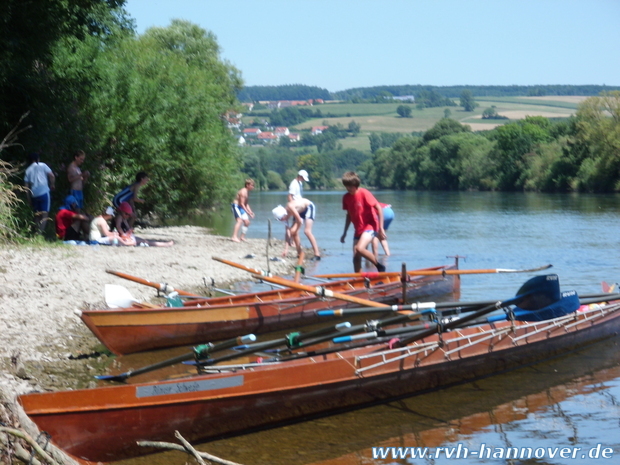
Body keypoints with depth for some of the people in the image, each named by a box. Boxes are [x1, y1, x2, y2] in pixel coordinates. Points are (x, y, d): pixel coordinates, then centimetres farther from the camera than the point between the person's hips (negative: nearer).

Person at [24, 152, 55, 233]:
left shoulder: (28, 170, 13)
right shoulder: (42, 165, 4)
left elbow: (27, 186, 9)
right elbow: (52, 176, -5)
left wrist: (29, 198, 13)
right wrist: (52, 185, 13)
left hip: (34, 194, 4)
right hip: (44, 192, -4)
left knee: (37, 214, 16)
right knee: (45, 214, -4)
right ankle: (40, 232, -19)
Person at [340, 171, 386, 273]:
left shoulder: (364, 193, -15)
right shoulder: (346, 197, 4)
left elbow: (379, 208, -14)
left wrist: (381, 228, -16)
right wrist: (344, 233, 19)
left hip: (370, 226, -7)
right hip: (358, 229, 7)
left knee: (359, 248, -28)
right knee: (356, 257, 0)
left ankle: (380, 267, -9)